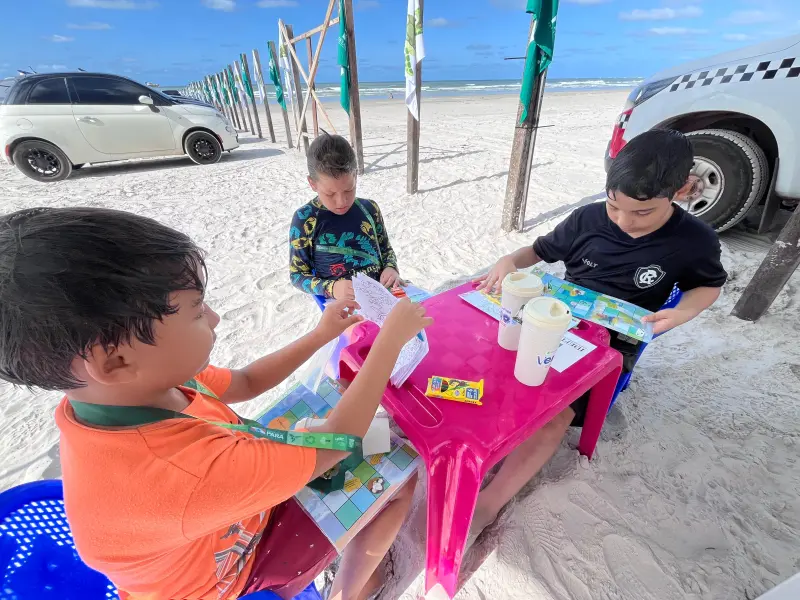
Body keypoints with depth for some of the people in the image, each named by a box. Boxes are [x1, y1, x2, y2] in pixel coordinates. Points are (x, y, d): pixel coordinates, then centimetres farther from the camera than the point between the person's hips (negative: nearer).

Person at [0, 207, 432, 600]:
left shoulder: (142, 387, -20)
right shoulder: (180, 471, -46)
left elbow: (245, 383, -3)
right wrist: (391, 339, -28)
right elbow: (334, 442, -36)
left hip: (238, 515, 6)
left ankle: (354, 563, 32)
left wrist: (320, 336, -7)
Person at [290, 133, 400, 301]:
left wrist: (391, 268, -4)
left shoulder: (369, 208, 6)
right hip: (341, 305, -4)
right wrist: (331, 288, -18)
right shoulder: (305, 219, -5)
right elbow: (297, 274, 0)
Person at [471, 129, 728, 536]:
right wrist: (510, 261, -13)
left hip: (611, 345, -2)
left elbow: (709, 286, 14)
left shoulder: (695, 241, -5)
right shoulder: (588, 219, -4)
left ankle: (487, 505, -22)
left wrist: (681, 313, -10)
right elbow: (541, 250, 10)